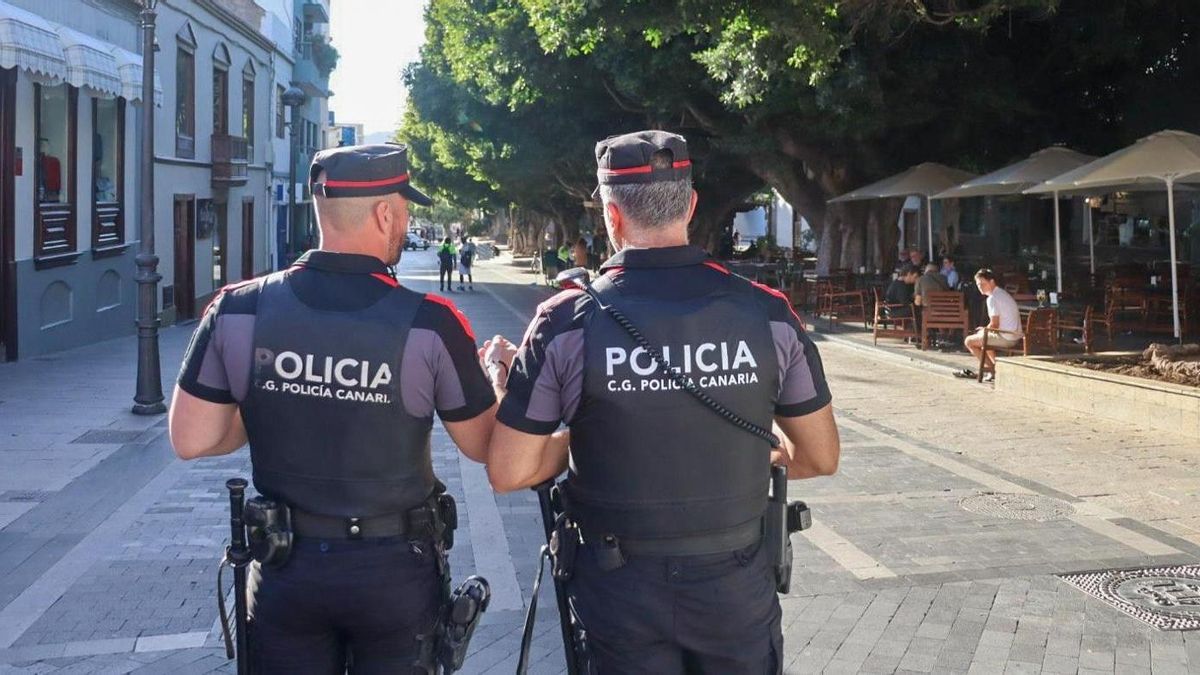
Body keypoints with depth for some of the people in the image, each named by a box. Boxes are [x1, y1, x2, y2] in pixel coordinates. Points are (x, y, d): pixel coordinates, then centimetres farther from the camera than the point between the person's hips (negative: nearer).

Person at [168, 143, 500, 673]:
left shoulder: (237, 311, -10)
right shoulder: (430, 325, -17)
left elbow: (191, 441, -4)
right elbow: (482, 447, -5)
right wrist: (498, 379, 14)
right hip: (393, 570, -1)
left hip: (285, 569, 2)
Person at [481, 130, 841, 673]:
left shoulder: (567, 322, -14)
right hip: (736, 586, 1)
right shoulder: (767, 312, -9)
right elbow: (821, 458, 0)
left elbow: (509, 474, -11)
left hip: (622, 592, -1)